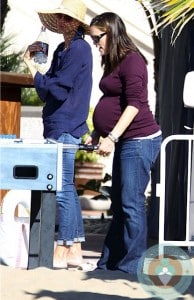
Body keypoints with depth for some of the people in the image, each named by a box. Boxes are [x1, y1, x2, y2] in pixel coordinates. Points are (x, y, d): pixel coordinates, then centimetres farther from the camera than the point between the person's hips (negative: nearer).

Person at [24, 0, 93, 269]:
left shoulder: (79, 49, -12)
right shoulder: (63, 50, 16)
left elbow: (58, 90, -15)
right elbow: (47, 92, 15)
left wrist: (33, 68, -2)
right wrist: (34, 65, 4)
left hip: (65, 128, -10)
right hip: (59, 127, 10)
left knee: (63, 190, -7)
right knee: (67, 189, 11)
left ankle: (62, 252, -4)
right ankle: (74, 251, 15)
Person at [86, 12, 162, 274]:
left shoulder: (132, 60, -12)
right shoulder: (113, 64, 16)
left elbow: (134, 104, -19)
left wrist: (112, 137, -23)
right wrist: (97, 134, 19)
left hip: (140, 140, -10)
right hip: (124, 142, 10)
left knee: (131, 203, -9)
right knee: (119, 203, 13)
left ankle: (131, 265, -5)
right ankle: (109, 262, 19)